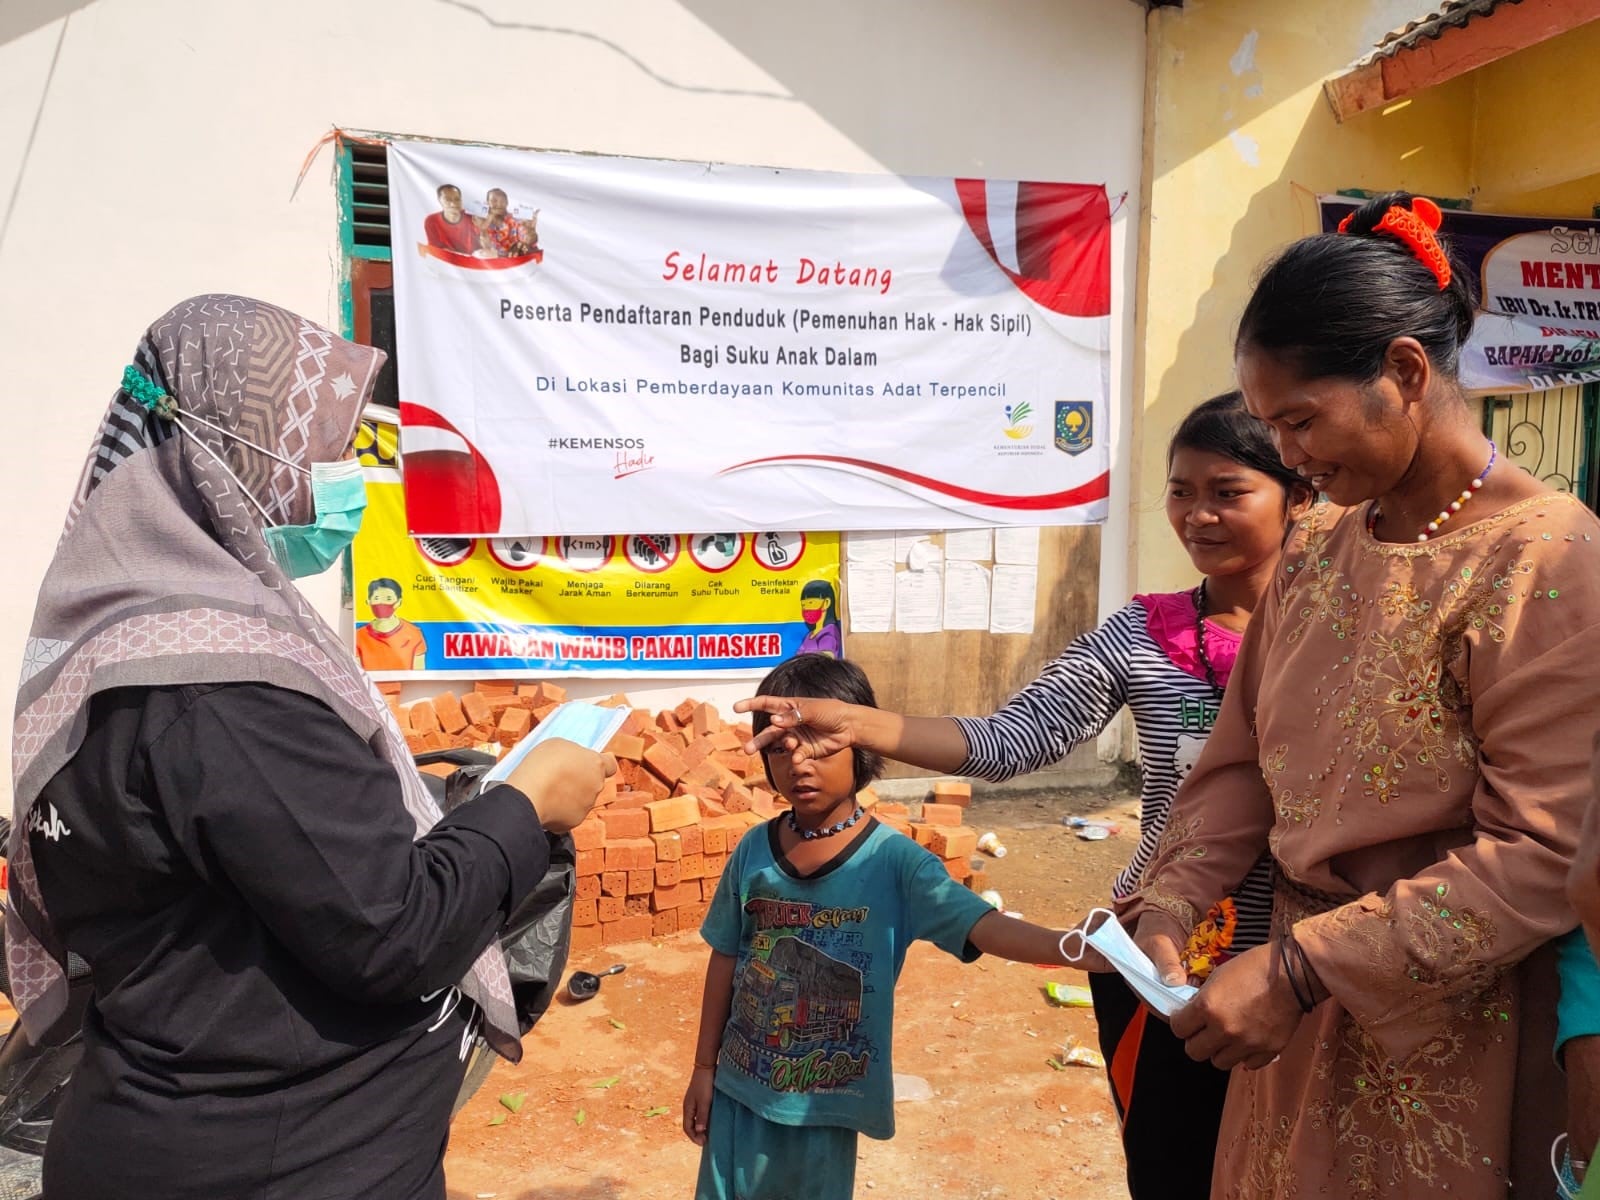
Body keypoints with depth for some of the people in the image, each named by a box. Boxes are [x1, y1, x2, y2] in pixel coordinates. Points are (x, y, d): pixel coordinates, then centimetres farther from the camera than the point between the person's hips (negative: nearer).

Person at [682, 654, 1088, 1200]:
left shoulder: (894, 861, -16)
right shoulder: (754, 851, -6)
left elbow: (984, 927, -26)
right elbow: (725, 960, 3)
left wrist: (1075, 946, -43)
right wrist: (703, 1068, 8)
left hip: (826, 1100, -2)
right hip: (740, 1088, 3)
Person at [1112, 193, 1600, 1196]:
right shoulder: (1318, 547, 4)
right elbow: (1245, 758, 6)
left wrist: (1299, 972, -23)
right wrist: (1170, 902, -7)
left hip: (1447, 1026, -6)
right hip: (1305, 1004, 6)